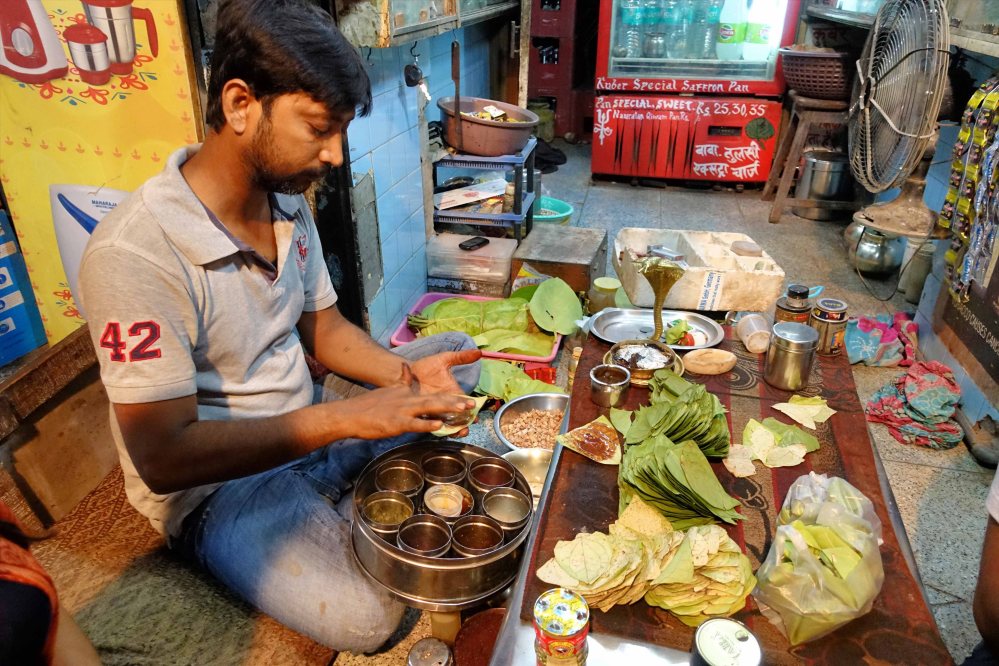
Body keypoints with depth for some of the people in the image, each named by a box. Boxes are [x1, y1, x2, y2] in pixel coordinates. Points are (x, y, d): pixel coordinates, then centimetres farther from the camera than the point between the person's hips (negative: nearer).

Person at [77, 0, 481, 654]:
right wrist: (343, 416, -31)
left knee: (457, 354, 8)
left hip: (309, 427, 8)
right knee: (364, 619, -27)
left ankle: (348, 508, 0)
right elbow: (163, 457, -28)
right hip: (214, 482, -7)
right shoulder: (135, 254, -28)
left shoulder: (288, 201, -3)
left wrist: (404, 375, -13)